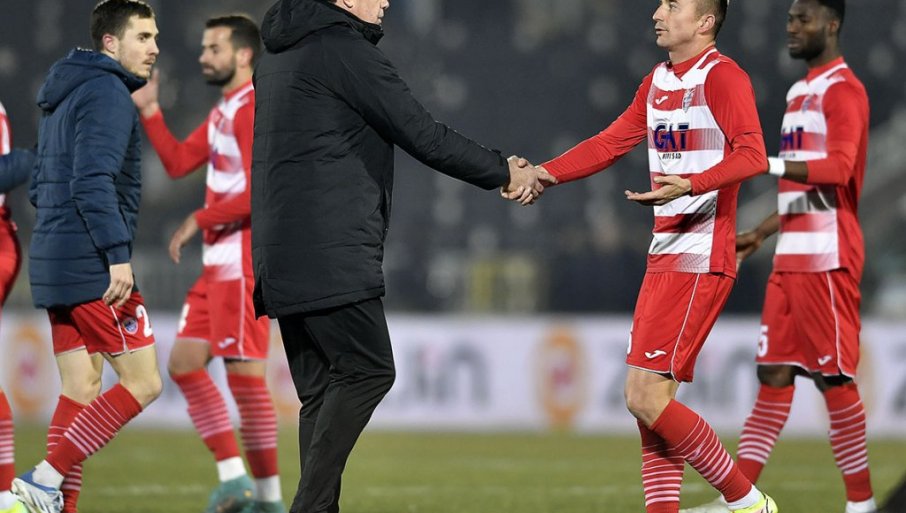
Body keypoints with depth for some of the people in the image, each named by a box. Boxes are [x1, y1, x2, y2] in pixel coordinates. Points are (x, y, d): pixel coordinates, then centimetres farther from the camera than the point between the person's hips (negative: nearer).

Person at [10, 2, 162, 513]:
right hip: (96, 269, -10)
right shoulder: (108, 93, -10)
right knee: (143, 380, -6)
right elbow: (93, 182, -21)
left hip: (56, 265, 10)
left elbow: (41, 187, 22)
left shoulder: (65, 96, 20)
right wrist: (118, 254, -22)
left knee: (81, 390, 9)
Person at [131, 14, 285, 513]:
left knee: (244, 375, -9)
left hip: (243, 261, -10)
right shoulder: (223, 112, 17)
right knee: (184, 363, 9)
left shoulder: (253, 110, -14)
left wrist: (200, 219, -15)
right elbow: (178, 162, 19)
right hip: (220, 262, 10)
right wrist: (148, 111, 12)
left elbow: (261, 192, -22)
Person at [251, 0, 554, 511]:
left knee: (321, 388, 8)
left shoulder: (277, 56, 20)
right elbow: (424, 136, -8)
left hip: (282, 253, 9)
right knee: (368, 370, -9)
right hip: (331, 255, -9)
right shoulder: (347, 51, -8)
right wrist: (505, 173, 3)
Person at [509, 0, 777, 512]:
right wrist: (542, 175, 15)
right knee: (648, 398, 6)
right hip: (665, 254, 9)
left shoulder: (722, 77, -10)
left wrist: (690, 185, -36)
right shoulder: (658, 82, 18)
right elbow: (611, 144, 25)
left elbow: (753, 155, -22)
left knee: (646, 397, -13)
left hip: (701, 259, -9)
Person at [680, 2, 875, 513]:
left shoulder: (842, 91, -9)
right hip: (791, 256, 9)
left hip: (827, 257, -9)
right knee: (775, 375, 5)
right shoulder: (800, 92, 20)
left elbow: (838, 169, -24)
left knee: (833, 376, -6)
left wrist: (769, 164, -34)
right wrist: (760, 234, 25)